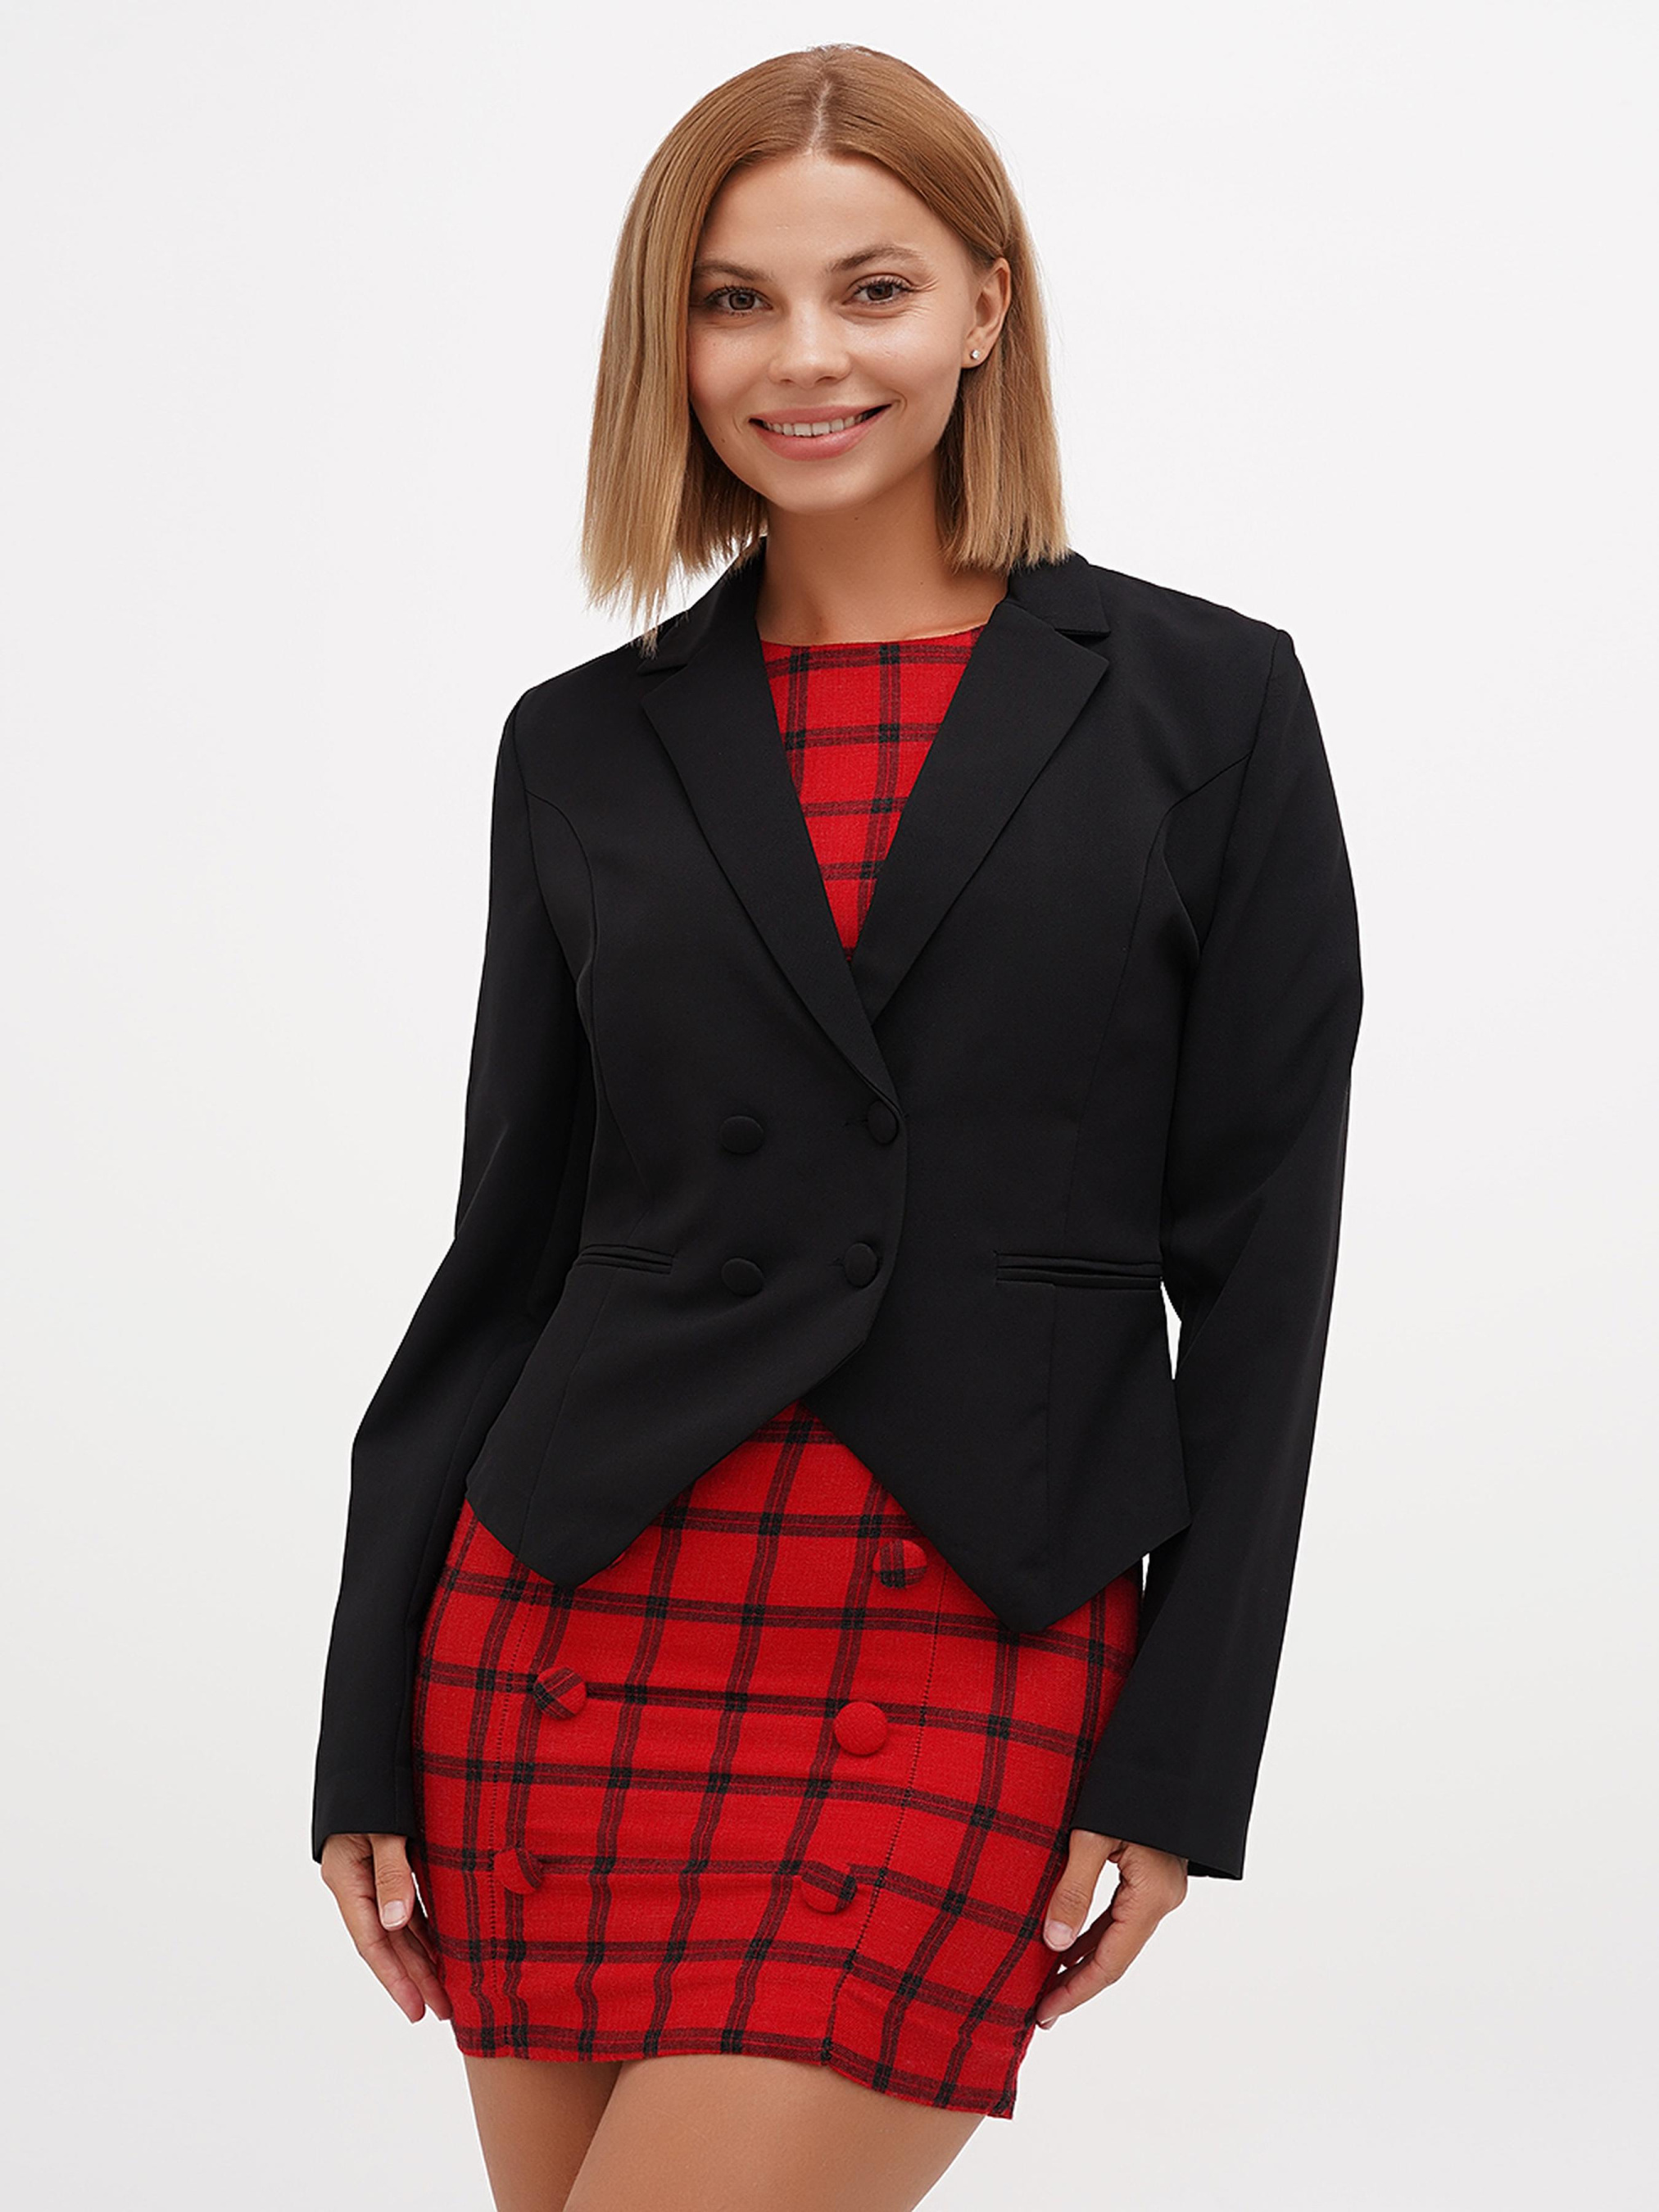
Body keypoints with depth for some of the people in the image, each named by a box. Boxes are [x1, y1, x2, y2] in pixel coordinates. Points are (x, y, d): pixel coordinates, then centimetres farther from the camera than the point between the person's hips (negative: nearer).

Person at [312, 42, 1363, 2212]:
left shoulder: (1206, 702, 2)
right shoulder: (588, 748, 8)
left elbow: (1260, 1259, 0)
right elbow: (507, 1244, 10)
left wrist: (1186, 1751, -5)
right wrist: (364, 1732, 7)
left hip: (970, 1670, -3)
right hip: (573, 1633, 3)